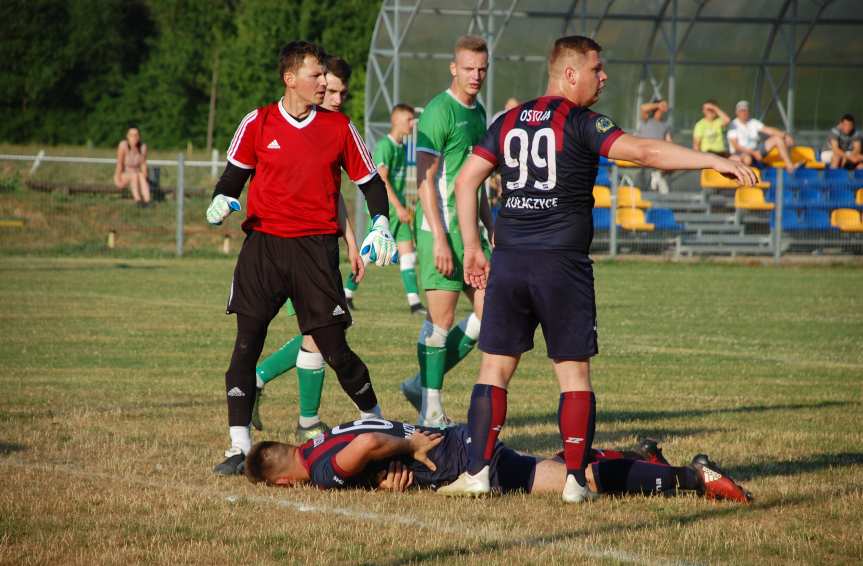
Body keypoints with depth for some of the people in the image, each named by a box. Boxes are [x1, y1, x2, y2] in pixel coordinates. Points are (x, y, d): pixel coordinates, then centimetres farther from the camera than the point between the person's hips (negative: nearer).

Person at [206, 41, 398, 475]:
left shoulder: (339, 127, 5)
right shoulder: (258, 124, 3)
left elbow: (369, 180, 13)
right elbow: (234, 174, 14)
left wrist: (381, 226, -1)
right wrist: (221, 201, -6)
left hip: (316, 246, 0)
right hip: (263, 244, 0)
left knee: (334, 348, -2)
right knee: (247, 343, -7)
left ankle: (376, 423, 21)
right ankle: (239, 447, -4)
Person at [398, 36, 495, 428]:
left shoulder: (478, 113, 15)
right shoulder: (438, 112, -11)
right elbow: (425, 180, -16)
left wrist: (491, 229, 21)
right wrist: (440, 239, -20)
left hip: (470, 229, 9)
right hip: (442, 227, -9)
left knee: (490, 311, 5)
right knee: (441, 318, -5)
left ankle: (423, 384, 15)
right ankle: (431, 413, 3)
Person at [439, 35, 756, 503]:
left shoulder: (508, 123, 12)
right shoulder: (581, 124, -6)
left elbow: (466, 180, 12)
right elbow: (643, 151, -18)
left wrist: (473, 248, 17)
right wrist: (713, 161, -20)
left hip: (508, 261, 4)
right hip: (562, 265, -4)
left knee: (495, 367, 8)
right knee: (574, 372, 4)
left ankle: (477, 472, 2)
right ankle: (575, 479, 0)